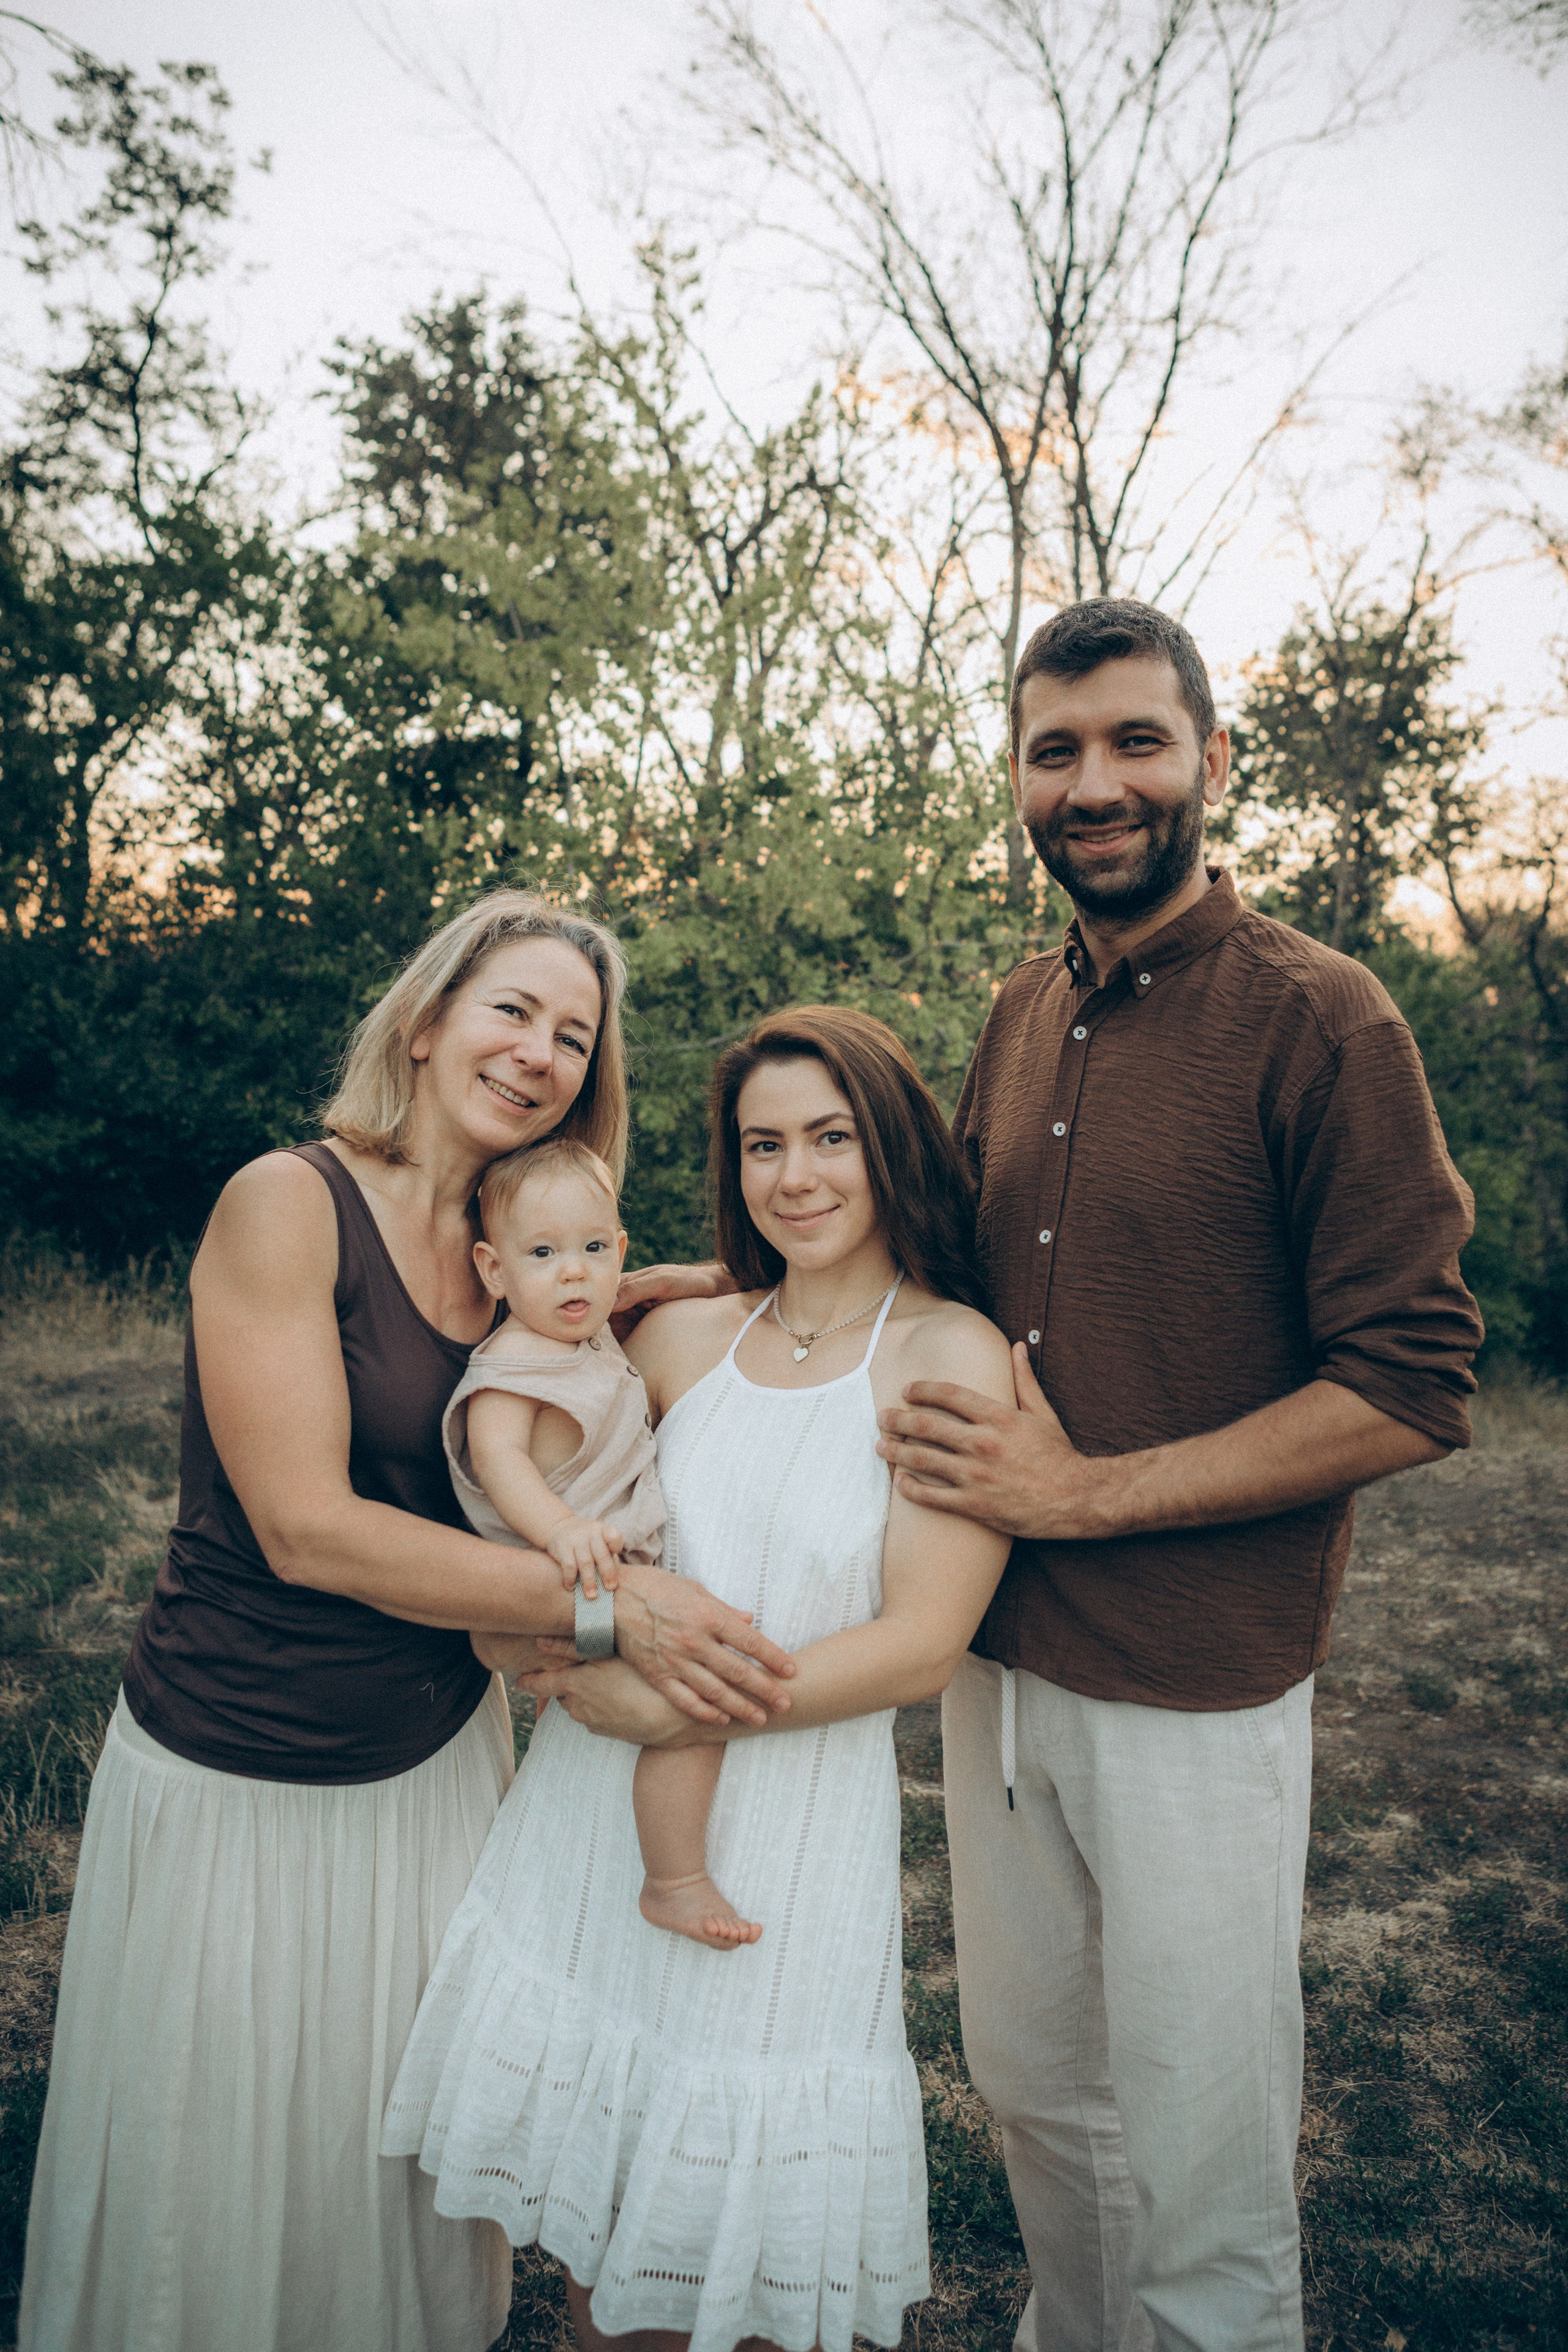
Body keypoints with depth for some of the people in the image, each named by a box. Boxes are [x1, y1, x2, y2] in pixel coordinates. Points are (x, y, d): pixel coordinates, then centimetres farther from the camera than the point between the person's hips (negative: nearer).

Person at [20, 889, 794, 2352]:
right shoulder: (288, 1203, -18)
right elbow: (305, 1527, -23)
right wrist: (606, 1605, -27)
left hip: (438, 1757, 5)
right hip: (239, 1776, -5)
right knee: (219, 2185, 15)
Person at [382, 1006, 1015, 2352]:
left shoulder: (949, 1356, -11)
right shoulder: (685, 1339, 2)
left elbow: (921, 1646, -15)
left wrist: (671, 1707, -15)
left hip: (792, 1832, -3)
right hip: (602, 1802, 4)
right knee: (596, 2234, 18)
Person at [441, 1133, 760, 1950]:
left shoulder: (589, 1344, 9)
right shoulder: (511, 1365, -19)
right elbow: (498, 1454, -36)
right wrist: (561, 1528, -49)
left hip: (614, 1567, 10)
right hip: (573, 1582, -10)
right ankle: (675, 1884, -6)